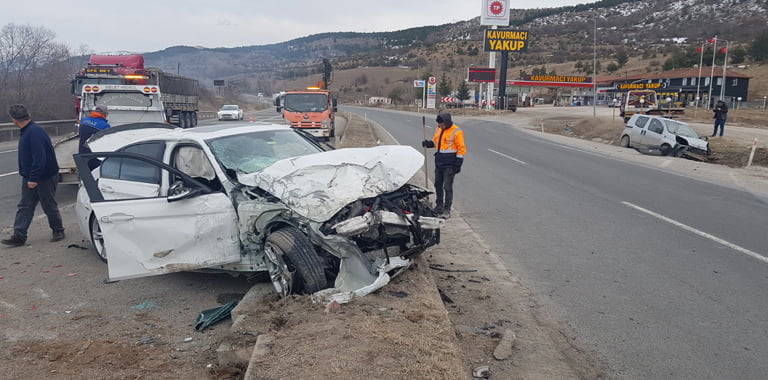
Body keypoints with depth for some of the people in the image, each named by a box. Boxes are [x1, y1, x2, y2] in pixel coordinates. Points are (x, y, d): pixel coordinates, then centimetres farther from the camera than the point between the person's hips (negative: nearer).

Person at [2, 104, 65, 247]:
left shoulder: (35, 132, -22)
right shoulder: (25, 131, 10)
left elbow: (40, 158, -27)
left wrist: (34, 178, -26)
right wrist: (28, 176, 16)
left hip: (45, 177, -10)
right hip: (29, 177, 10)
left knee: (49, 206, 4)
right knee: (24, 207, 7)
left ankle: (58, 231, 20)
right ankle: (18, 236, 8)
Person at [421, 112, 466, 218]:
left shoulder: (456, 132, -13)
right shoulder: (438, 129, 8)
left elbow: (461, 149, -12)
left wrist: (458, 164, -14)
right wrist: (428, 143, 0)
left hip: (449, 165, -7)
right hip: (439, 163, 7)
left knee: (447, 187, -4)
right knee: (438, 185, 15)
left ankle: (447, 210, 3)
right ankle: (439, 207, 28)